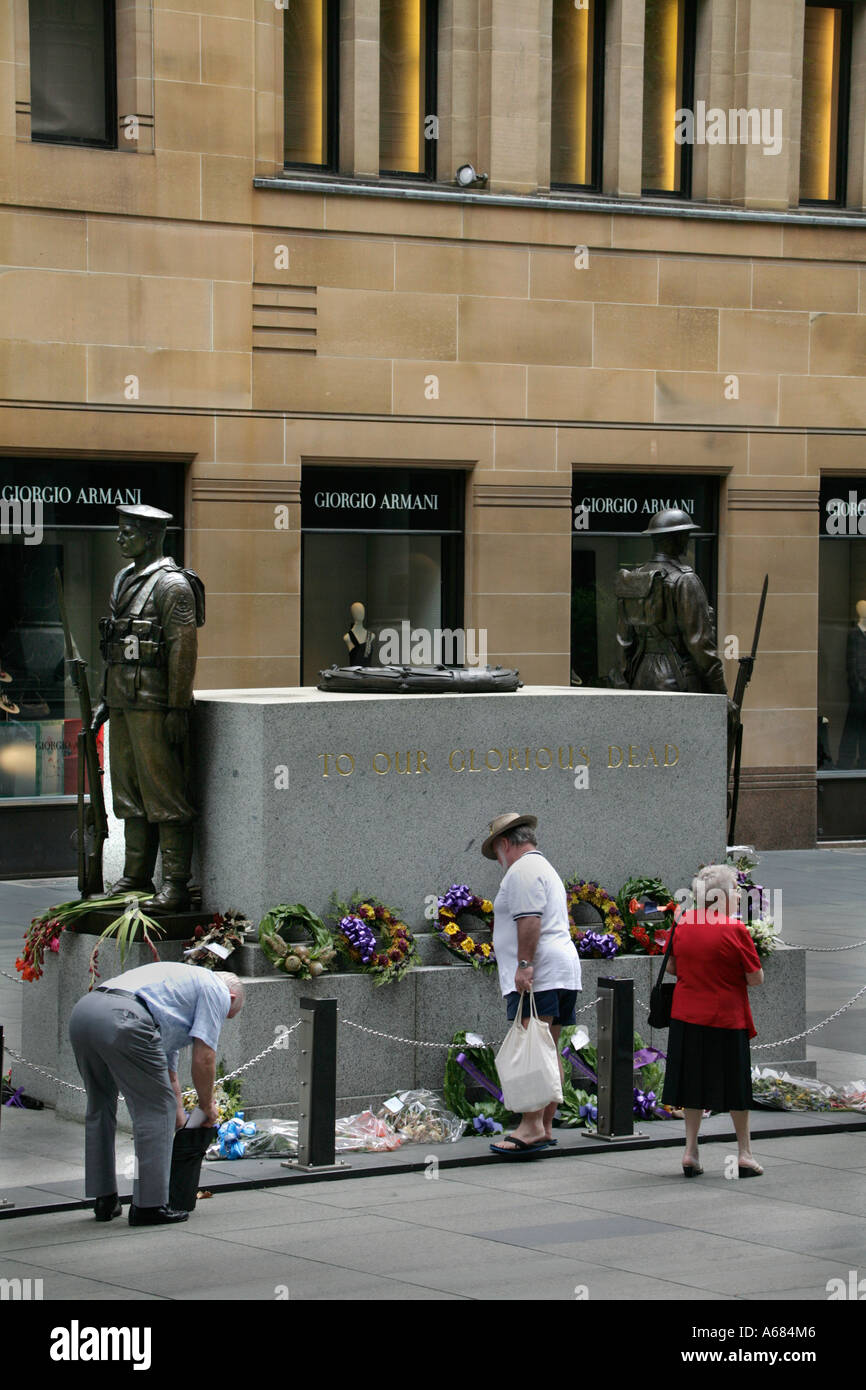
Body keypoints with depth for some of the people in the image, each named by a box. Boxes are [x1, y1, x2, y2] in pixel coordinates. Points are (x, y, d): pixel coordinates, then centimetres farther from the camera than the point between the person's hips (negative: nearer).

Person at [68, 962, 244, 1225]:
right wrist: (207, 1105, 23)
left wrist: (179, 1114, 50)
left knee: (99, 1109, 24)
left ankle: (104, 1201, 29)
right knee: (155, 1110, 3)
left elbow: (167, 1065, 45)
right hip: (121, 1020, -9)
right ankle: (149, 1205, 5)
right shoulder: (217, 991, 17)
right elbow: (203, 1057, 8)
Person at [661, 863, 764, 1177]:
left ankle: (691, 1151, 12)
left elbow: (671, 967, 10)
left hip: (687, 1016, 4)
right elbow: (756, 979, -12)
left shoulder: (682, 924, 0)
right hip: (726, 1017, -4)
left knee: (694, 1081, 13)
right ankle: (744, 1153, 17)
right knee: (735, 1082, 9)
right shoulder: (735, 930, -15)